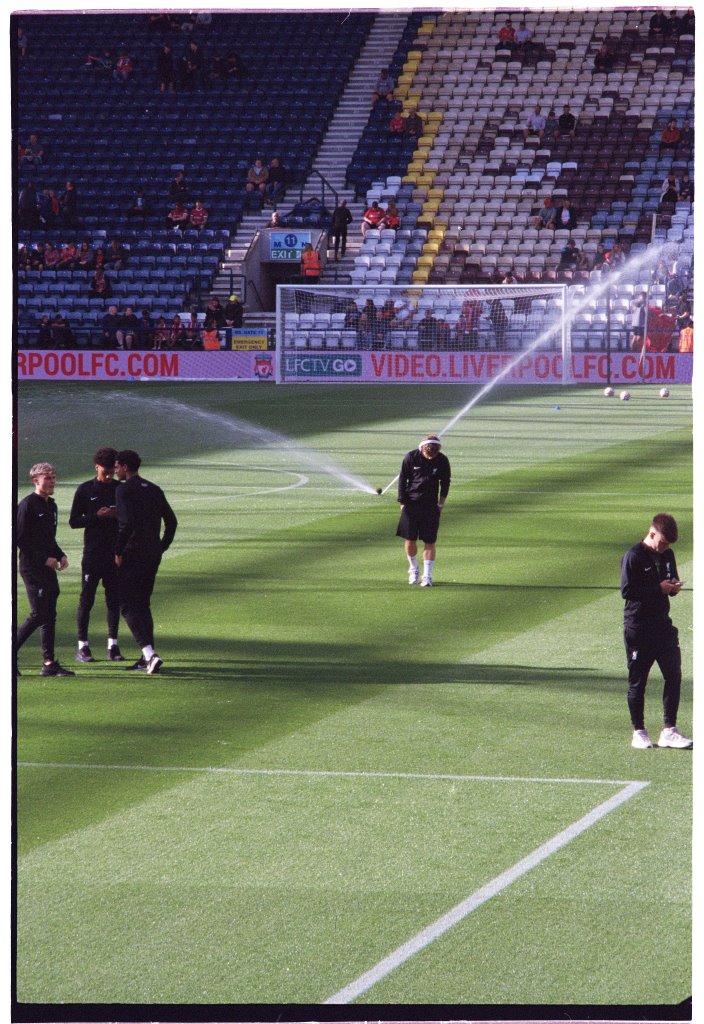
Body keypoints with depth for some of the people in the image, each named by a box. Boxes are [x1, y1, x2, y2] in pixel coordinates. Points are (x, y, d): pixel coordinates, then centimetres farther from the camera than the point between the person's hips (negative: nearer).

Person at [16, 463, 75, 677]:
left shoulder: (51, 505, 16)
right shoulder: (27, 505, -11)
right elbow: (21, 539, -14)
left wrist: (60, 555, 8)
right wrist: (45, 559, -16)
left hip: (48, 568, 9)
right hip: (32, 568, -9)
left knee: (49, 615, 6)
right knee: (38, 614, -11)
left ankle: (50, 663, 8)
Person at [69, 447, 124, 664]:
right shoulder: (85, 490, 1)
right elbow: (73, 521, -1)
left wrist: (119, 515, -9)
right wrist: (97, 516, -15)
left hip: (115, 553, 3)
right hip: (92, 554, -3)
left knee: (114, 599, 4)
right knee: (87, 599, 0)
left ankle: (113, 646, 10)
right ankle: (82, 647, 4)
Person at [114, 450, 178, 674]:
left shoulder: (124, 490, -9)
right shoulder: (155, 490, 14)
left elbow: (126, 523, -20)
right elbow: (171, 521, 14)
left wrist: (118, 552, -13)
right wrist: (162, 547, 19)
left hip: (132, 555, -7)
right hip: (153, 555, 8)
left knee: (128, 606, -5)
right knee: (143, 604, 17)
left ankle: (149, 654, -21)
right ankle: (148, 656, 14)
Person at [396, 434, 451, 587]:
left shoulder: (442, 461, -6)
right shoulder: (411, 457, -9)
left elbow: (445, 482, 8)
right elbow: (402, 479, 0)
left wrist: (441, 503, 3)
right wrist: (402, 502, -1)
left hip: (431, 506, 0)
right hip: (411, 504, 0)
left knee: (430, 542, -3)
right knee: (409, 539, 1)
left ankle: (427, 576, 2)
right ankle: (413, 569, 24)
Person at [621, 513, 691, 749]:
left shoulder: (667, 554, 9)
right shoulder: (633, 556, -12)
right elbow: (627, 591, -17)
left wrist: (673, 586, -4)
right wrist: (659, 589, -19)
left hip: (662, 624, 6)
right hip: (638, 627, -6)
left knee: (674, 675, -1)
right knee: (638, 681, 3)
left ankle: (669, 730, 4)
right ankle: (639, 732, 12)